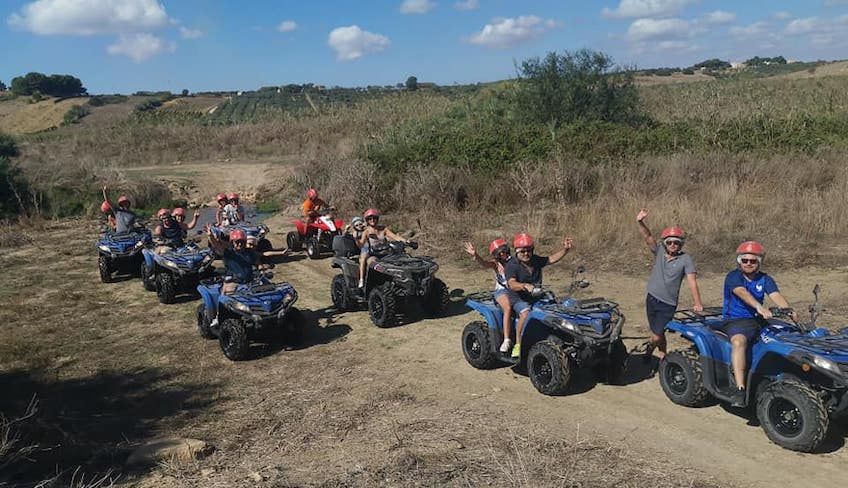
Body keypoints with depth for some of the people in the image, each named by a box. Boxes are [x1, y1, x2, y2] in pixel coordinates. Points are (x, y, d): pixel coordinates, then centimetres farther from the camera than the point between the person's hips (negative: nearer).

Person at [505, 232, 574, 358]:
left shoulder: (535, 260, 11)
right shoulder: (511, 266, -11)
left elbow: (552, 259, 13)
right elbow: (512, 284, -27)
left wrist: (565, 249, -2)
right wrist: (525, 286, -47)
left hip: (537, 297, 6)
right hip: (519, 299, -6)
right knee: (526, 313, -36)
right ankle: (518, 345, -25)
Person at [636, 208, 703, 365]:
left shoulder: (686, 259, -7)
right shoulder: (659, 252, 2)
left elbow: (692, 282, -14)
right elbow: (647, 237, -11)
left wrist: (697, 303, -24)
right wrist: (640, 223, -29)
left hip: (668, 304, -4)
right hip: (652, 299, 4)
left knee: (657, 335, -5)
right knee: (659, 333, 15)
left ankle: (649, 350, 26)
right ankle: (662, 358, 36)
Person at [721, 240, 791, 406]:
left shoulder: (765, 279, 12)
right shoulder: (733, 277, -4)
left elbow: (776, 295, -5)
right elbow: (742, 293, -23)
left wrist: (788, 310, -27)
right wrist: (759, 307, -42)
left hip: (758, 320, 6)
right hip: (735, 320, -6)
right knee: (739, 341, -36)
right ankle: (740, 389, -41)